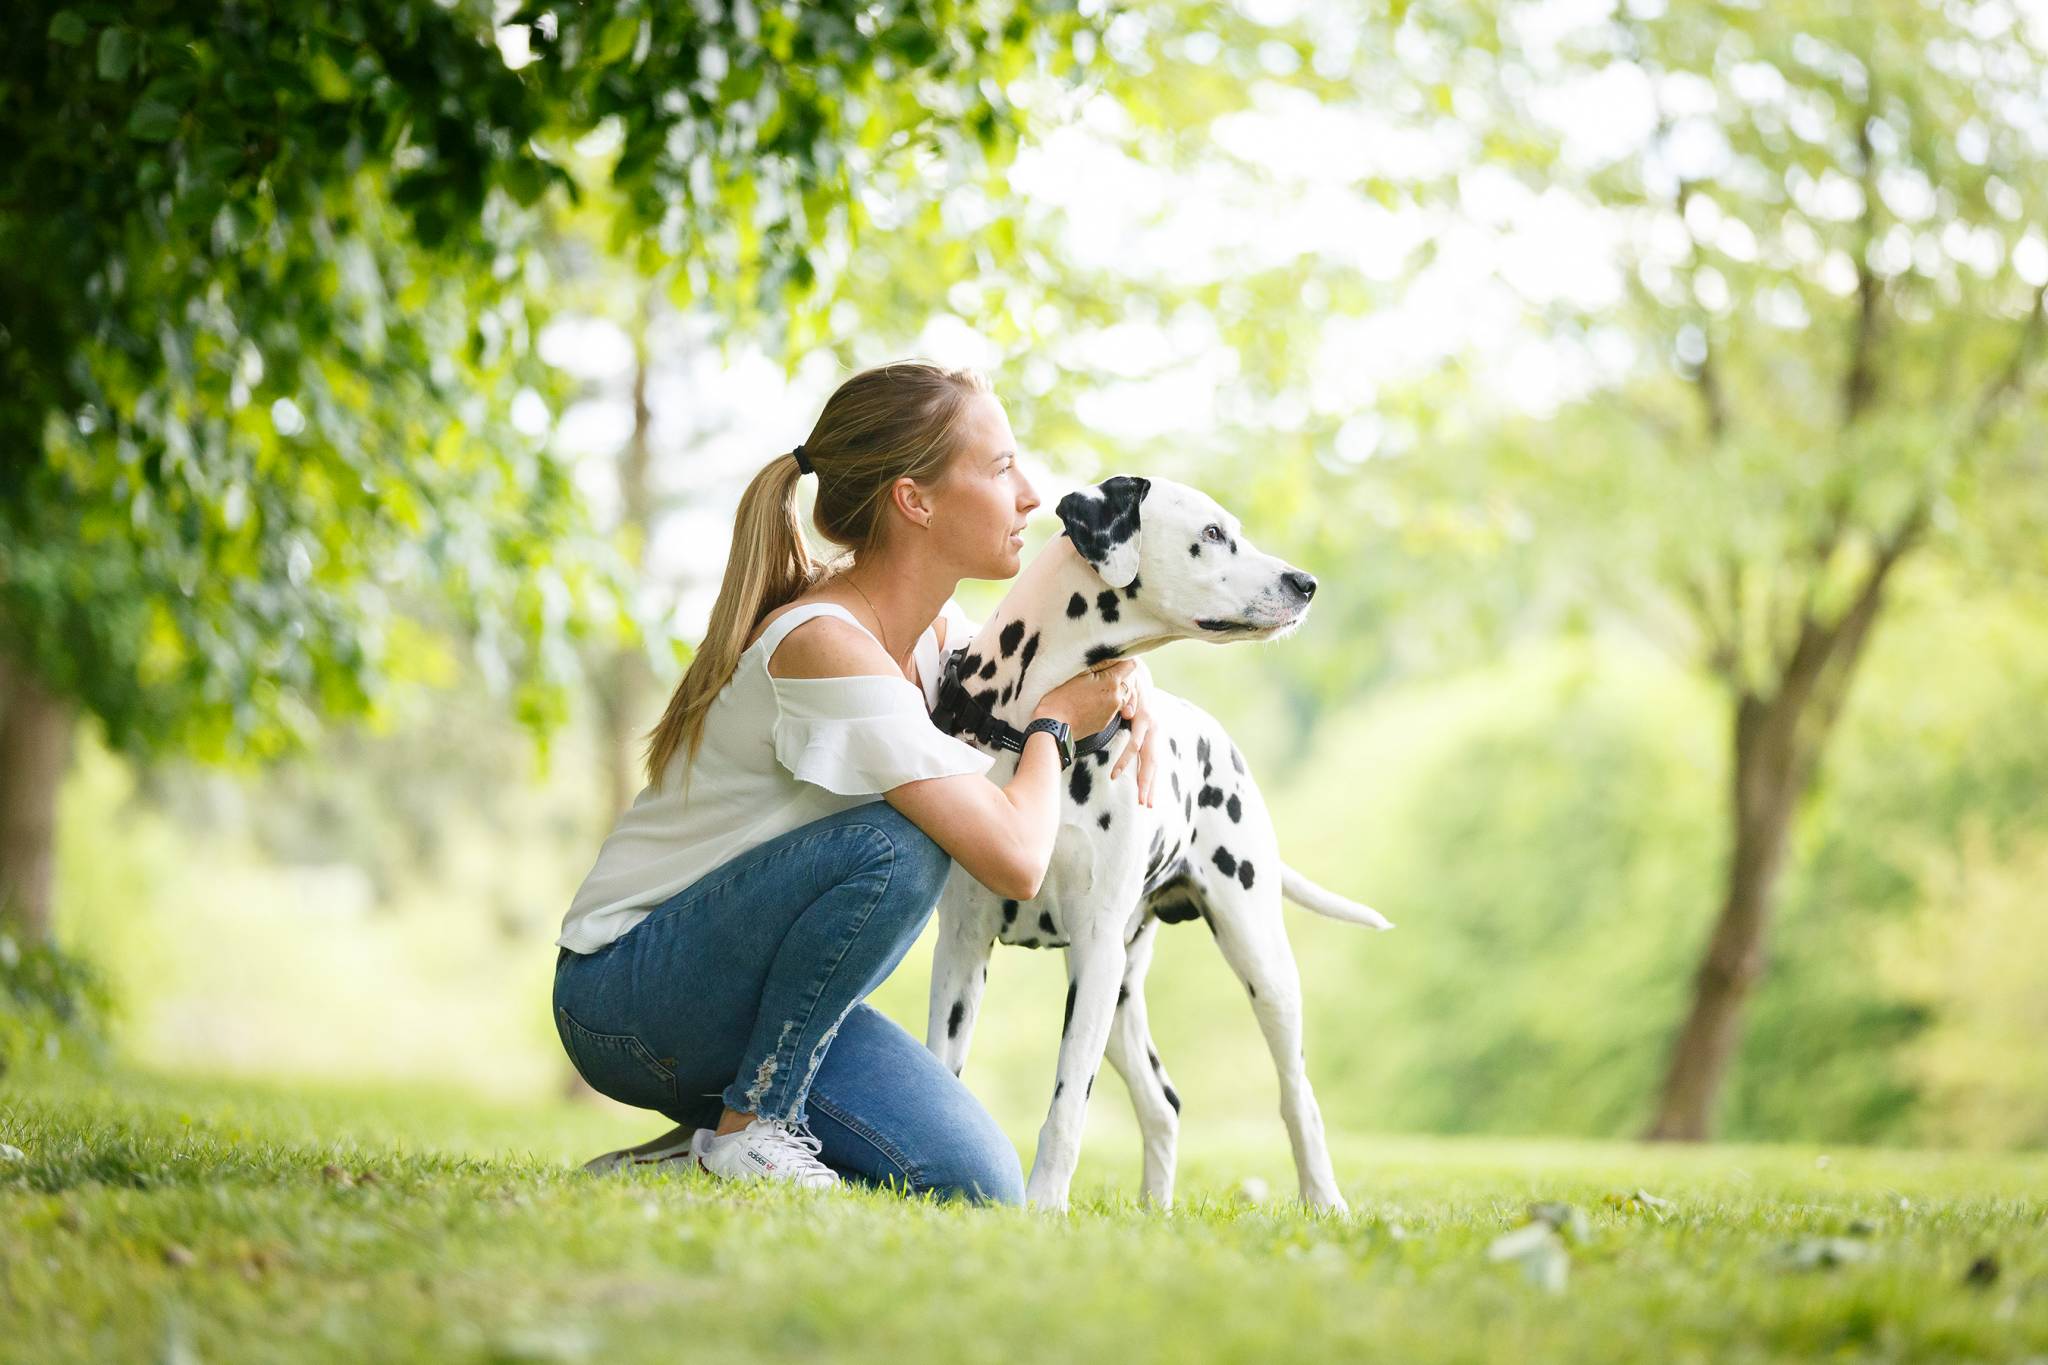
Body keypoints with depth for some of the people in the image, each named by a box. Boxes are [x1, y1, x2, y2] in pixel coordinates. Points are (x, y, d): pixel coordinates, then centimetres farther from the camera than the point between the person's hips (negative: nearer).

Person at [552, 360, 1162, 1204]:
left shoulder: (933, 629, 1)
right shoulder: (826, 646, -26)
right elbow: (1016, 861, -31)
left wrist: (1128, 688, 0)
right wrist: (1055, 722, -12)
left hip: (728, 994, 8)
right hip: (619, 998, -8)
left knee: (979, 1187, -12)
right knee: (901, 843, -31)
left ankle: (707, 1146, 7)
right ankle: (749, 1127, -15)